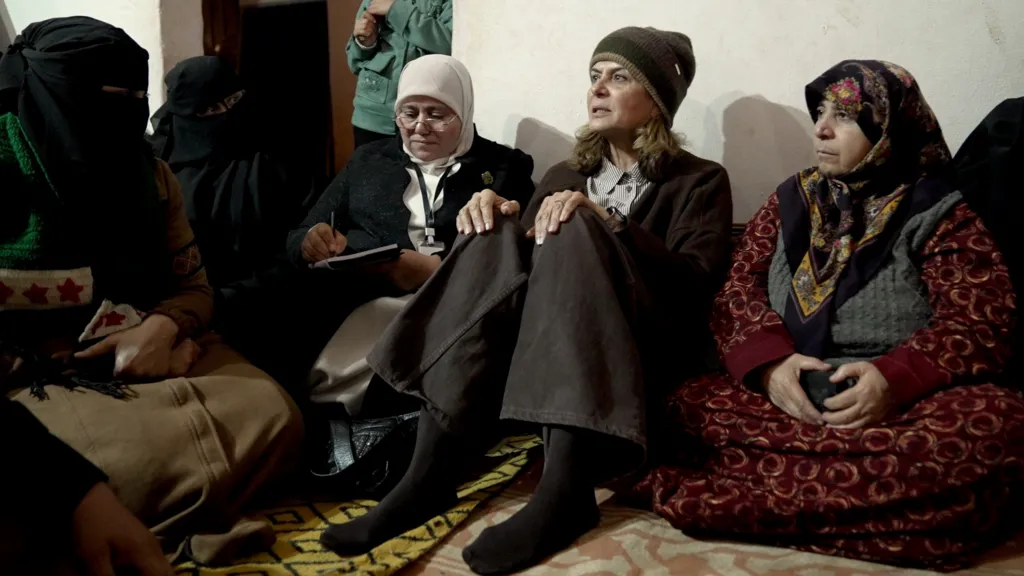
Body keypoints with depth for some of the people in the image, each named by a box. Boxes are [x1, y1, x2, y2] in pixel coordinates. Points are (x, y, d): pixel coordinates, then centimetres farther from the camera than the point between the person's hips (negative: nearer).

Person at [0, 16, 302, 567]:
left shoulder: (148, 173, 8)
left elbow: (193, 285, 10)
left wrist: (162, 328, -12)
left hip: (155, 353, 6)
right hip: (45, 376, -6)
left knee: (271, 417, -20)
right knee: (154, 459, -34)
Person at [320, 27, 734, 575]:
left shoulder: (698, 182, 10)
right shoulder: (564, 176, 22)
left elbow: (696, 284, -8)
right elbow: (525, 263, 10)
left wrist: (604, 223, -19)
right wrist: (495, 216, -10)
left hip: (637, 354, -3)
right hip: (537, 348, 4)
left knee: (572, 231, -28)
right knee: (496, 238, -22)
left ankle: (564, 488, -39)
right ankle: (430, 473, -29)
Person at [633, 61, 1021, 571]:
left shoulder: (938, 215, 5)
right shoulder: (791, 200, 15)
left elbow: (979, 324, -5)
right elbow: (736, 291, 6)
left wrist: (896, 379, -25)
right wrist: (769, 361, -16)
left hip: (907, 407, -2)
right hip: (789, 398, 2)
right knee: (689, 407, -26)